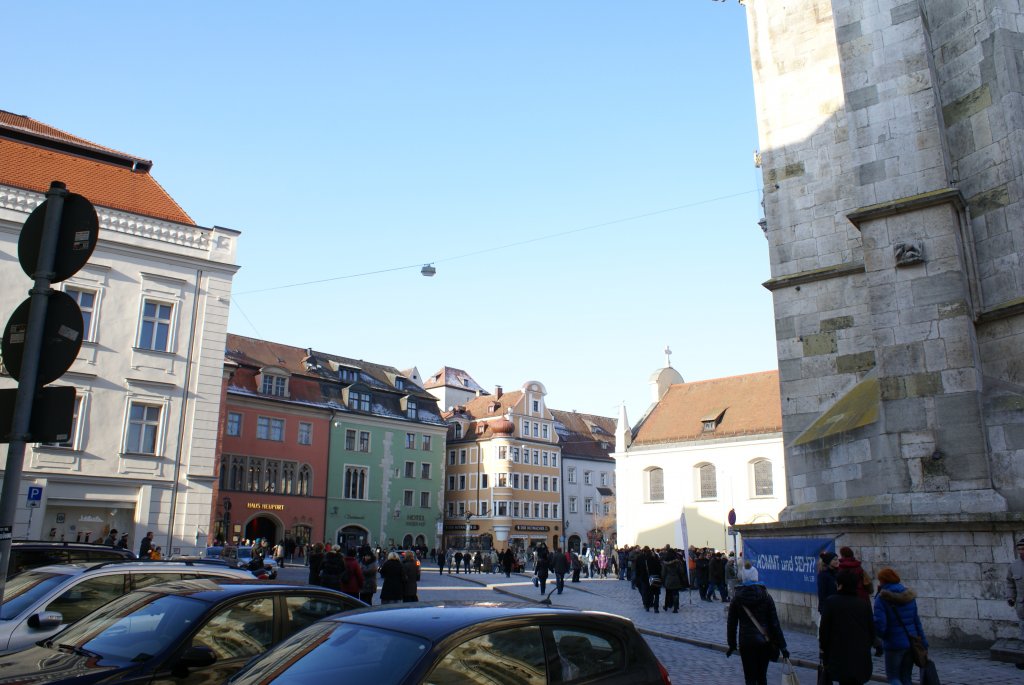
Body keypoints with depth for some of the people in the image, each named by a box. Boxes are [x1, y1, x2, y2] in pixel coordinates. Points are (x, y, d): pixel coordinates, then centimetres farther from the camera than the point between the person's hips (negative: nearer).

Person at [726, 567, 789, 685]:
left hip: (746, 643, -1)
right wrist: (782, 646, 0)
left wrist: (732, 645, 10)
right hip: (764, 642, 1)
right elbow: (775, 623, -5)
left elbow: (731, 624, 1)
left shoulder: (736, 599, -2)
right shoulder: (766, 597, -4)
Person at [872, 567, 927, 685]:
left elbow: (879, 624, -18)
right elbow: (917, 621, 7)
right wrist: (923, 643, 10)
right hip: (912, 643, 6)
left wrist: (884, 636, 4)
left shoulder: (882, 599, -13)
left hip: (894, 644, -6)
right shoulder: (909, 596, 6)